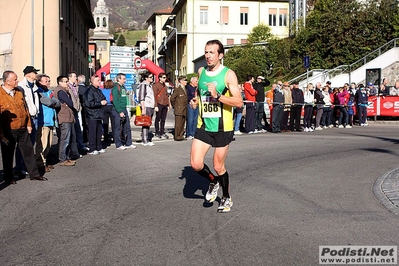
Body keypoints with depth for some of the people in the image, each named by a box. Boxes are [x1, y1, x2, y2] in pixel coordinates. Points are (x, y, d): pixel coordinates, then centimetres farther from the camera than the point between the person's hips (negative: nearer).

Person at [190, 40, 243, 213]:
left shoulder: (228, 74, -9)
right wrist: (196, 102, 3)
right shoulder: (201, 72, 7)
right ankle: (213, 182, 26)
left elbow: (239, 102, -15)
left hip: (222, 128, -4)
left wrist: (217, 96, -26)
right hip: (203, 126, 4)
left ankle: (227, 199, 30)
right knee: (196, 164, -6)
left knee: (219, 167, 5)